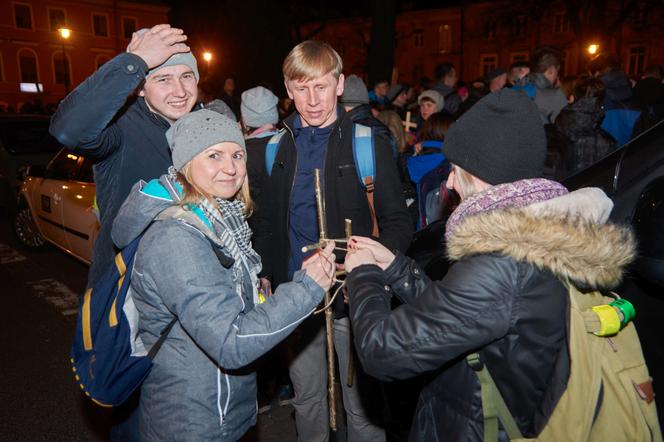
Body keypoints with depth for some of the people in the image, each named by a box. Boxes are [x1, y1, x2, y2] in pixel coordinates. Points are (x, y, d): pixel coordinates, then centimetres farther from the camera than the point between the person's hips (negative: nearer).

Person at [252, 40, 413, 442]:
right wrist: (266, 279, 3)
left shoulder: (369, 144, -5)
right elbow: (267, 225, 12)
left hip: (353, 297, -3)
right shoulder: (275, 148, 5)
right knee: (307, 401, 20)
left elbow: (398, 222, -5)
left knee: (363, 407, 12)